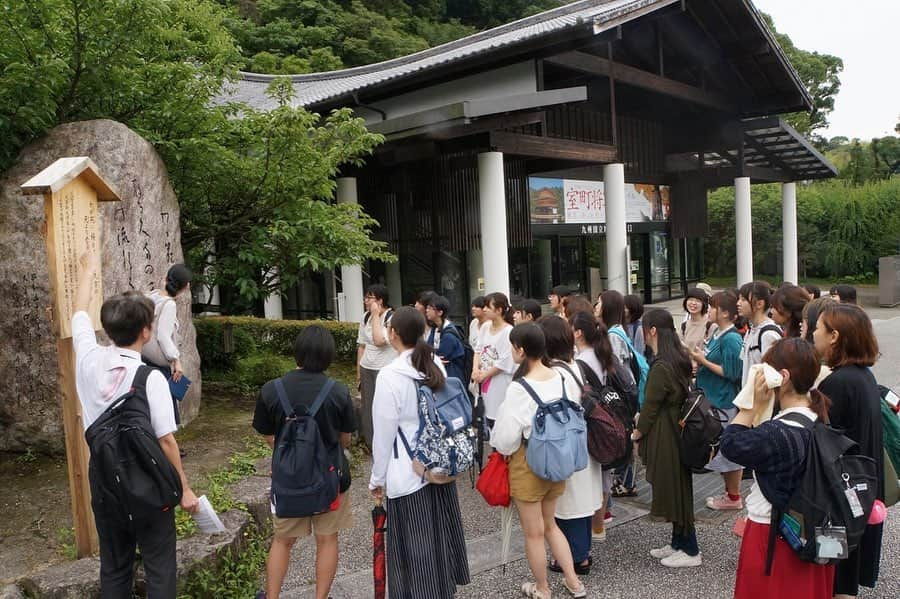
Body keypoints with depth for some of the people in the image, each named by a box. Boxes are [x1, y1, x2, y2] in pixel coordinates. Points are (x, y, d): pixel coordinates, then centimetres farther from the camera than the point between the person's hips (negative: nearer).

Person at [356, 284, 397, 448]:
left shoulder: (393, 317, -13)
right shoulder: (366, 317, 7)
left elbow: (379, 340, -25)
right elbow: (362, 346, 12)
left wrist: (376, 315, -18)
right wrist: (358, 372, 13)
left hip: (385, 371, -6)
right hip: (366, 369, 6)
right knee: (367, 406, 12)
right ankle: (370, 442, 26)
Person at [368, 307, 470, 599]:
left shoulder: (390, 375, -18)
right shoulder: (437, 366, 0)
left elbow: (384, 433, -13)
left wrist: (377, 479, -1)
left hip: (408, 473, -6)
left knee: (414, 545, 7)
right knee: (441, 533, 21)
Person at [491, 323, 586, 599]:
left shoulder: (518, 389, -25)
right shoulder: (564, 379, -9)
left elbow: (506, 437, -19)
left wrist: (502, 447, 3)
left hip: (527, 464, -6)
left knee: (533, 533, 15)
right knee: (550, 524, 26)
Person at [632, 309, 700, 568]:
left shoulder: (661, 367, -24)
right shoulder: (679, 359, 4)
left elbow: (651, 405, -17)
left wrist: (637, 434, -2)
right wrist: (643, 420, 15)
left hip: (664, 436, -9)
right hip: (678, 429, 9)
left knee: (672, 490, 3)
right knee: (678, 488, 17)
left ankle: (690, 551, 15)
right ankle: (678, 543, 30)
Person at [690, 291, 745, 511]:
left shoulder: (731, 339, -18)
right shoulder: (717, 334, 9)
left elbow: (730, 373, -20)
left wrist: (704, 361, -16)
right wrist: (700, 362, 0)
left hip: (725, 403, -9)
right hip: (714, 400, 9)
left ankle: (734, 497, 17)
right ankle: (729, 492, 31)